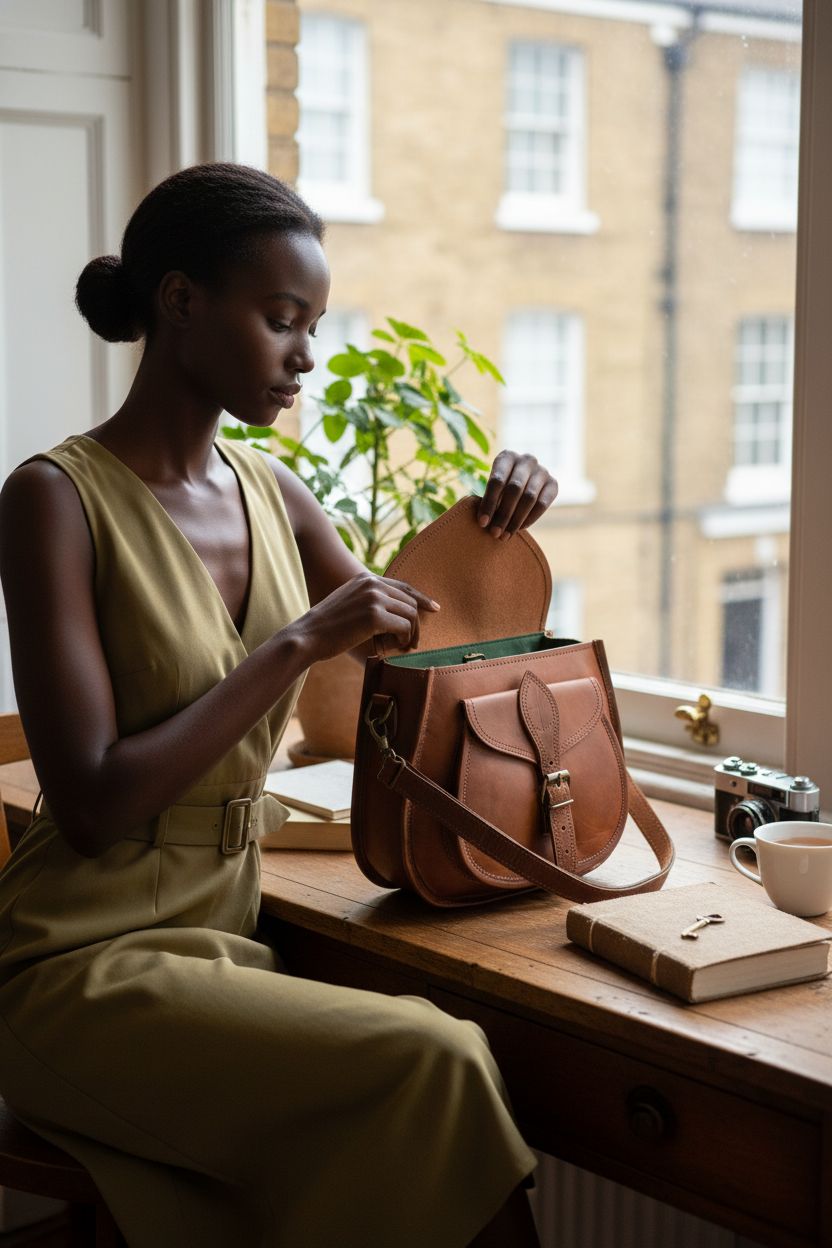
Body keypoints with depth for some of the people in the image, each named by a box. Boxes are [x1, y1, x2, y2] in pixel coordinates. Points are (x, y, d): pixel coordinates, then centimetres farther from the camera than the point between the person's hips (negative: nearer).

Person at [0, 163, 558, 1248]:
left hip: (225, 942, 6)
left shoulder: (271, 496, 10)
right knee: (428, 1062, -25)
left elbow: (411, 663, 23)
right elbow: (93, 808, -17)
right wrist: (299, 644, -18)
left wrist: (495, 526, 5)